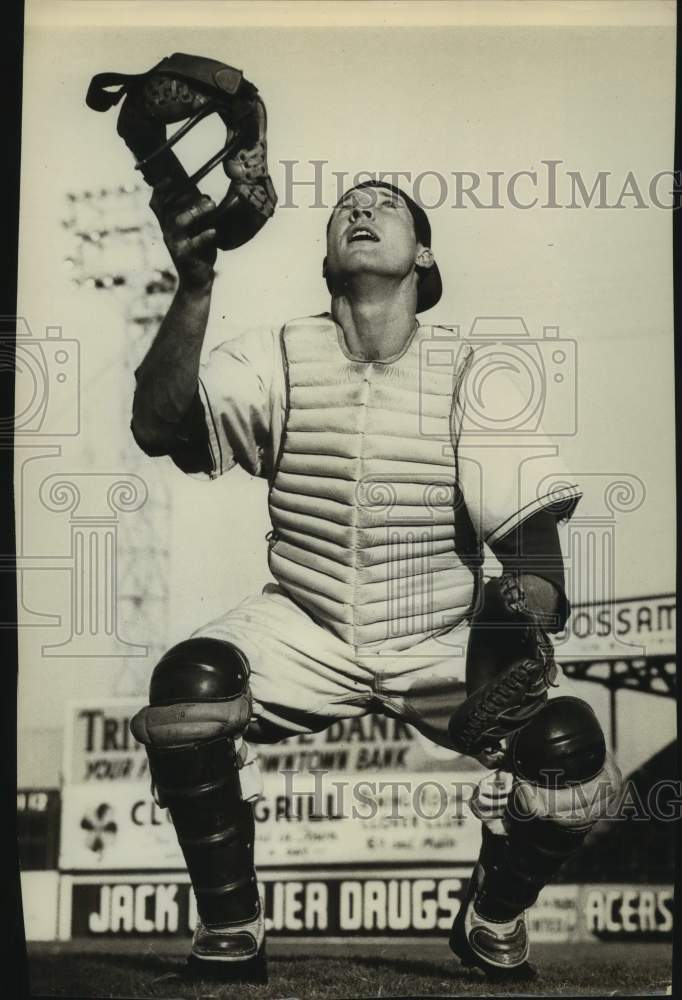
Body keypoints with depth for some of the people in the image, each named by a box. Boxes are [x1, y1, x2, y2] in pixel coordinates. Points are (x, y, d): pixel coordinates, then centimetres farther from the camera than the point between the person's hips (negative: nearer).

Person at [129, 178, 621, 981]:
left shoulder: (470, 376, -5)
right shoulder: (279, 358, -4)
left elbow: (531, 536, -10)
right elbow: (160, 429, -20)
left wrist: (516, 626, -33)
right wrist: (193, 291, -35)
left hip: (445, 642, 0)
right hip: (304, 634, 0)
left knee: (568, 747, -24)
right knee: (188, 686, -28)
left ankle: (492, 928, 9)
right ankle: (229, 935, -4)